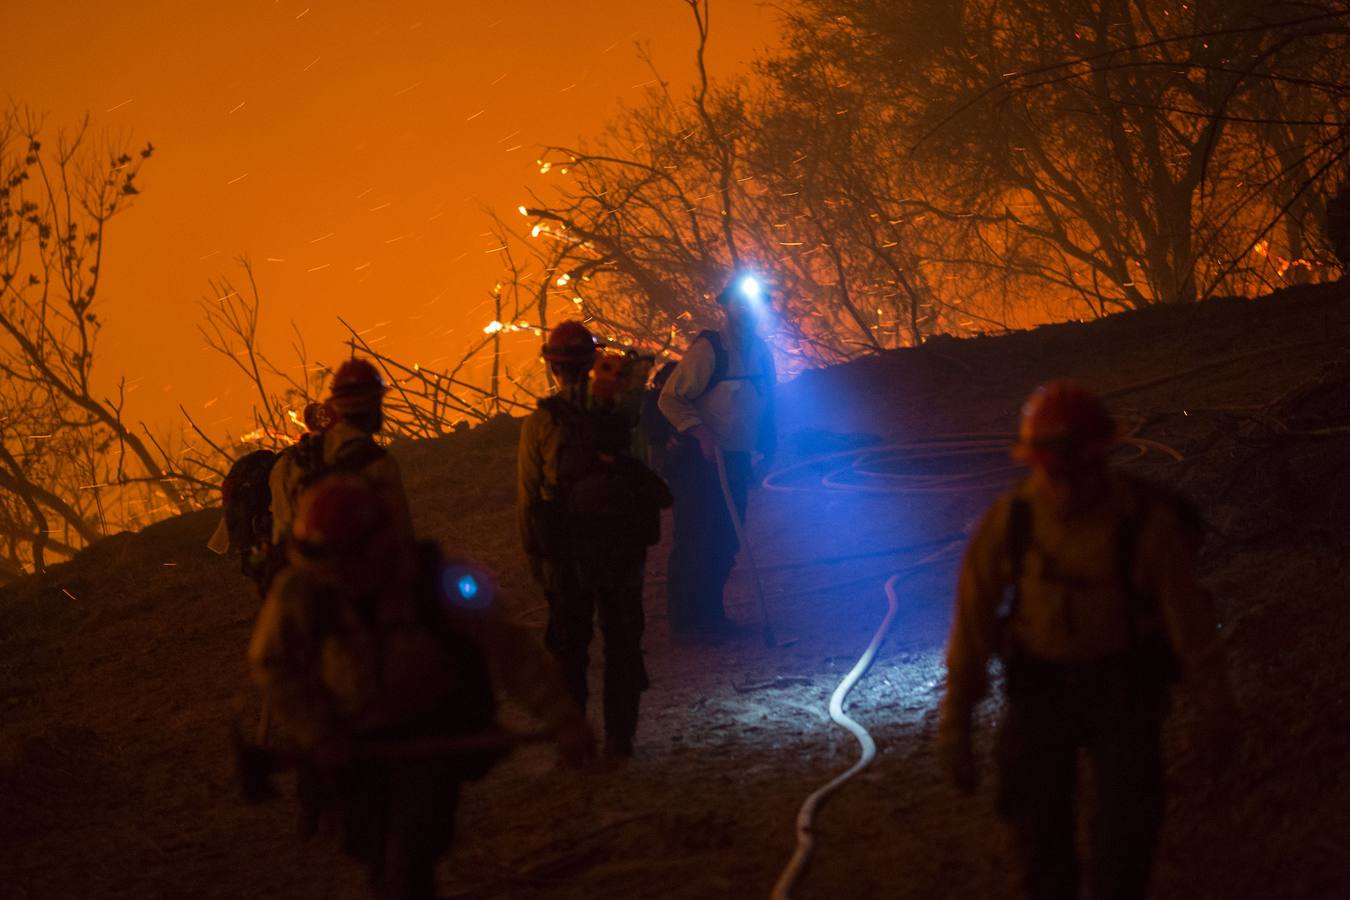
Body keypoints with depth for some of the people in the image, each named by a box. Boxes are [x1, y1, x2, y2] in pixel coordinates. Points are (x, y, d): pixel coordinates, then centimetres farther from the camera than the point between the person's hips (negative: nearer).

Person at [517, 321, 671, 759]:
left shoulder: (540, 423, -6)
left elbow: (527, 495, -2)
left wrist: (533, 552, 4)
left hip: (566, 555, 0)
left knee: (569, 644, 7)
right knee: (622, 641, 9)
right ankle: (620, 736, 13)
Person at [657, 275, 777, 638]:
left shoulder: (760, 350, 7)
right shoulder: (707, 348, -16)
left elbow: (765, 401, 21)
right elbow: (670, 399, -16)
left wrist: (768, 445, 14)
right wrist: (702, 434, -24)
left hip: (735, 461, 7)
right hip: (699, 459, -7)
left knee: (726, 541, 12)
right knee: (694, 541, -4)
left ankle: (711, 615, 23)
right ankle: (685, 619, 3)